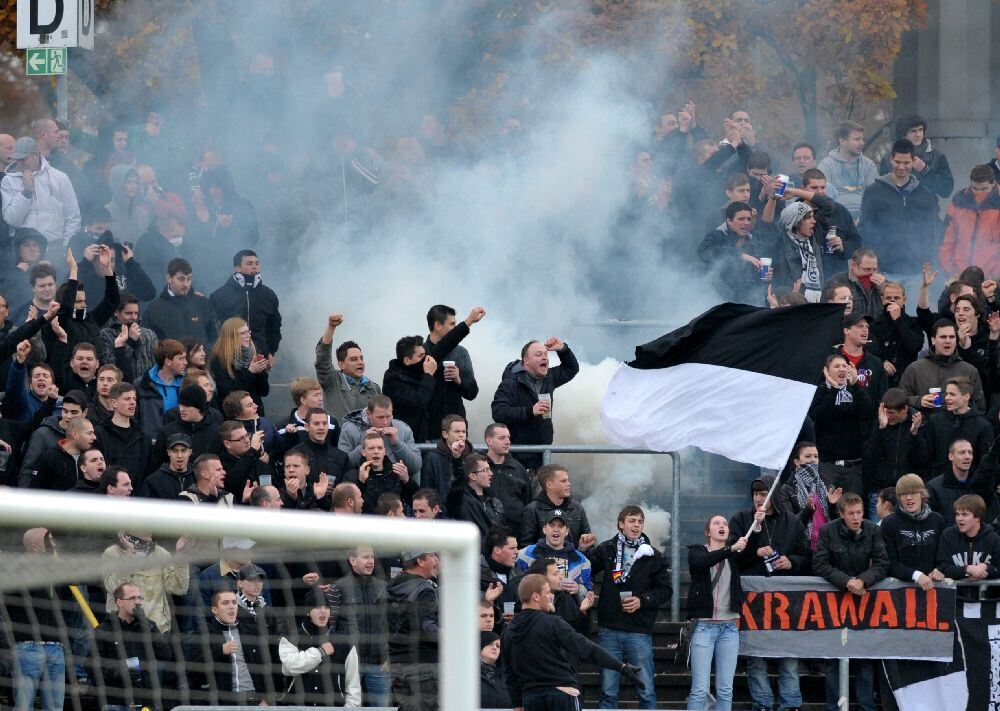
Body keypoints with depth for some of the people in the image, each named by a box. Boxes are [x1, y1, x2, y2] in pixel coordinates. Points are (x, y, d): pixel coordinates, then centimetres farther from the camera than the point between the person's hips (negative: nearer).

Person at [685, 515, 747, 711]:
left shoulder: (734, 555, 14)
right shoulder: (697, 551, 3)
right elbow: (702, 562, -19)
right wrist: (731, 549, -33)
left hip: (729, 627, 4)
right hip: (704, 625, -3)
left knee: (725, 690, 3)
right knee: (700, 689, -8)